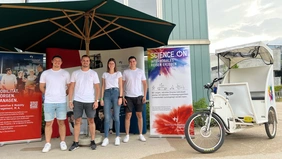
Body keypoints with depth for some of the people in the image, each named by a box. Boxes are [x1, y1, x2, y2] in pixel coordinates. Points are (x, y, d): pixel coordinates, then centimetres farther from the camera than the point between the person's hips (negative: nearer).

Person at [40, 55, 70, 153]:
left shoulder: (65, 73, 5)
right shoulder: (45, 73, 5)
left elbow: (69, 86, 13)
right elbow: (41, 87, 12)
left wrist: (64, 94, 5)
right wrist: (48, 94, 7)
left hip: (61, 102, 0)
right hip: (48, 102, 0)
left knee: (61, 122, 6)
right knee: (48, 123, 4)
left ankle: (62, 142, 15)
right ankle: (48, 144, 12)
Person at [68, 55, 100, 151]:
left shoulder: (93, 73, 4)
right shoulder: (75, 73, 6)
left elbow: (97, 88, 1)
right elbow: (71, 87, 6)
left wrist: (96, 100, -7)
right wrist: (70, 100, -1)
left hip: (90, 101, -1)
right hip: (77, 101, 1)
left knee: (91, 120, 6)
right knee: (77, 121, 3)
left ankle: (92, 141, 14)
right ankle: (76, 143, 10)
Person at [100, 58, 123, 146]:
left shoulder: (118, 73, 10)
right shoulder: (104, 74, 14)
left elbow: (120, 86, 5)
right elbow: (103, 87, 12)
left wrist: (120, 97, -6)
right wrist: (101, 98, 4)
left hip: (116, 93, -1)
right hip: (107, 94, 1)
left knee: (116, 117, -2)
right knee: (107, 117, -3)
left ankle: (117, 137, 7)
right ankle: (106, 138, 1)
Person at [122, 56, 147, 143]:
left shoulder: (141, 71, 5)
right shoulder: (125, 72, 3)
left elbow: (145, 84, 6)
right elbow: (122, 85, 4)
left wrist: (144, 96, -2)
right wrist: (122, 97, -3)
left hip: (139, 96, 1)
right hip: (128, 97, -1)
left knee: (139, 115, 4)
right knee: (128, 115, 0)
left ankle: (140, 134, 14)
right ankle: (127, 135, 8)